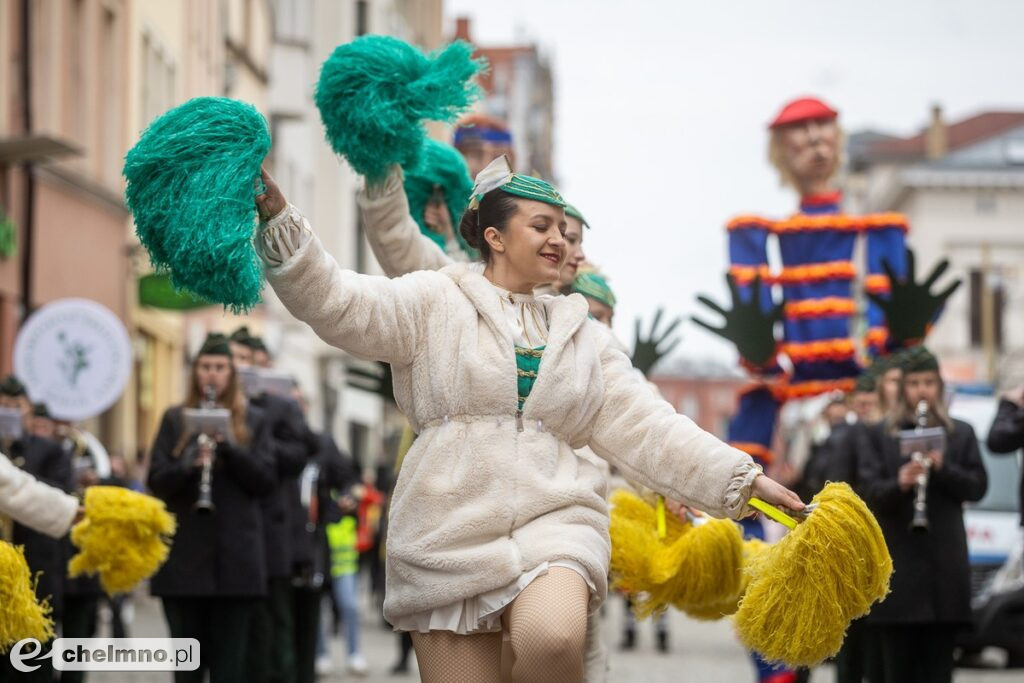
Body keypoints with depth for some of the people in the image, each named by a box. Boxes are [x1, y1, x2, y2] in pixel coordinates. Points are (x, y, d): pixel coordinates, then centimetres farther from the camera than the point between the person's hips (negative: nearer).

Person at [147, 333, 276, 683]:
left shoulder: (253, 422, 9)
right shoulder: (175, 419, 10)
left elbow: (266, 480, -1)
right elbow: (156, 481, 1)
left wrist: (229, 446, -15)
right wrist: (189, 466, -19)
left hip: (236, 554, 0)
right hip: (185, 553, 0)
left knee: (229, 655, 0)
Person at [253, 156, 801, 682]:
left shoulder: (581, 335, 18)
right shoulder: (434, 304, 6)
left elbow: (645, 428, 13)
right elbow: (337, 303, -7)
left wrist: (741, 479, 4)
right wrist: (279, 221, -22)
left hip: (553, 520, 1)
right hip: (451, 530, -1)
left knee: (552, 639, -31)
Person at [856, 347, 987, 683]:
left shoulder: (961, 434, 13)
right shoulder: (876, 435, 9)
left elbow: (977, 487, 5)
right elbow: (868, 490, -3)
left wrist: (943, 468, -13)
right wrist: (898, 483, -24)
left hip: (945, 564, 1)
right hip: (897, 564, -1)